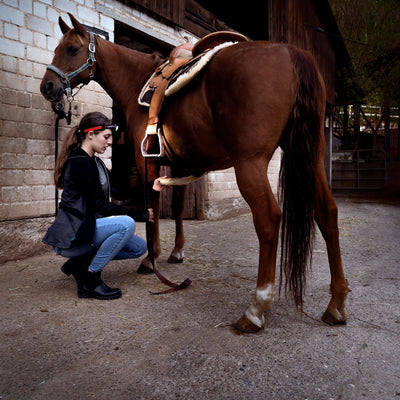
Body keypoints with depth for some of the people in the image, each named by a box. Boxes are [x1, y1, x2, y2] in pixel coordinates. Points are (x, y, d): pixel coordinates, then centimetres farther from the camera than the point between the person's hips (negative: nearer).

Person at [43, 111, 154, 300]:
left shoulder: (96, 162, 13)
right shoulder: (79, 163, -18)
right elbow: (102, 206, -20)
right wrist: (142, 215, -15)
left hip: (87, 226, 10)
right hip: (70, 235, -9)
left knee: (140, 247, 4)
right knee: (126, 224, -29)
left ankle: (80, 262, 10)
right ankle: (90, 279, -14)